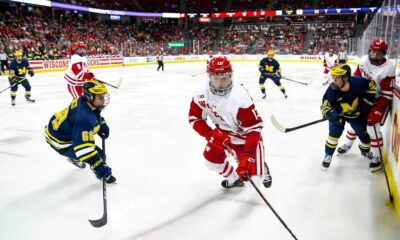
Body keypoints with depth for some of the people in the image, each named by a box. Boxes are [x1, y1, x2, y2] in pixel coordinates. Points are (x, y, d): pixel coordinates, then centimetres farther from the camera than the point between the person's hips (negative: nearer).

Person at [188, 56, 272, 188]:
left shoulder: (240, 97, -34)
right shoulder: (203, 95, -19)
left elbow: (254, 128, -31)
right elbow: (195, 118, -8)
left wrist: (247, 156, -38)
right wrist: (211, 134, -24)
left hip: (246, 136, -5)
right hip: (222, 133, 5)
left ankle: (262, 169, 32)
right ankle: (235, 179, 27)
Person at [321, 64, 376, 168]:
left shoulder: (358, 82, -32)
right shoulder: (332, 90, -31)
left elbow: (372, 85, -10)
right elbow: (325, 105, -22)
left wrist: (367, 101, -11)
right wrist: (330, 114, -42)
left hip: (356, 113, 2)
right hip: (338, 113, -1)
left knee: (364, 132, 12)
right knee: (335, 131, -17)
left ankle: (365, 149, 44)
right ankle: (328, 154, 0)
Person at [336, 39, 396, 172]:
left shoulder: (388, 69, -25)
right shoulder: (363, 60, -10)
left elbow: (386, 95, -23)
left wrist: (377, 110, -29)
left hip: (380, 100, -6)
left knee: (372, 124, -15)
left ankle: (377, 157, 2)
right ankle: (348, 144, 36)